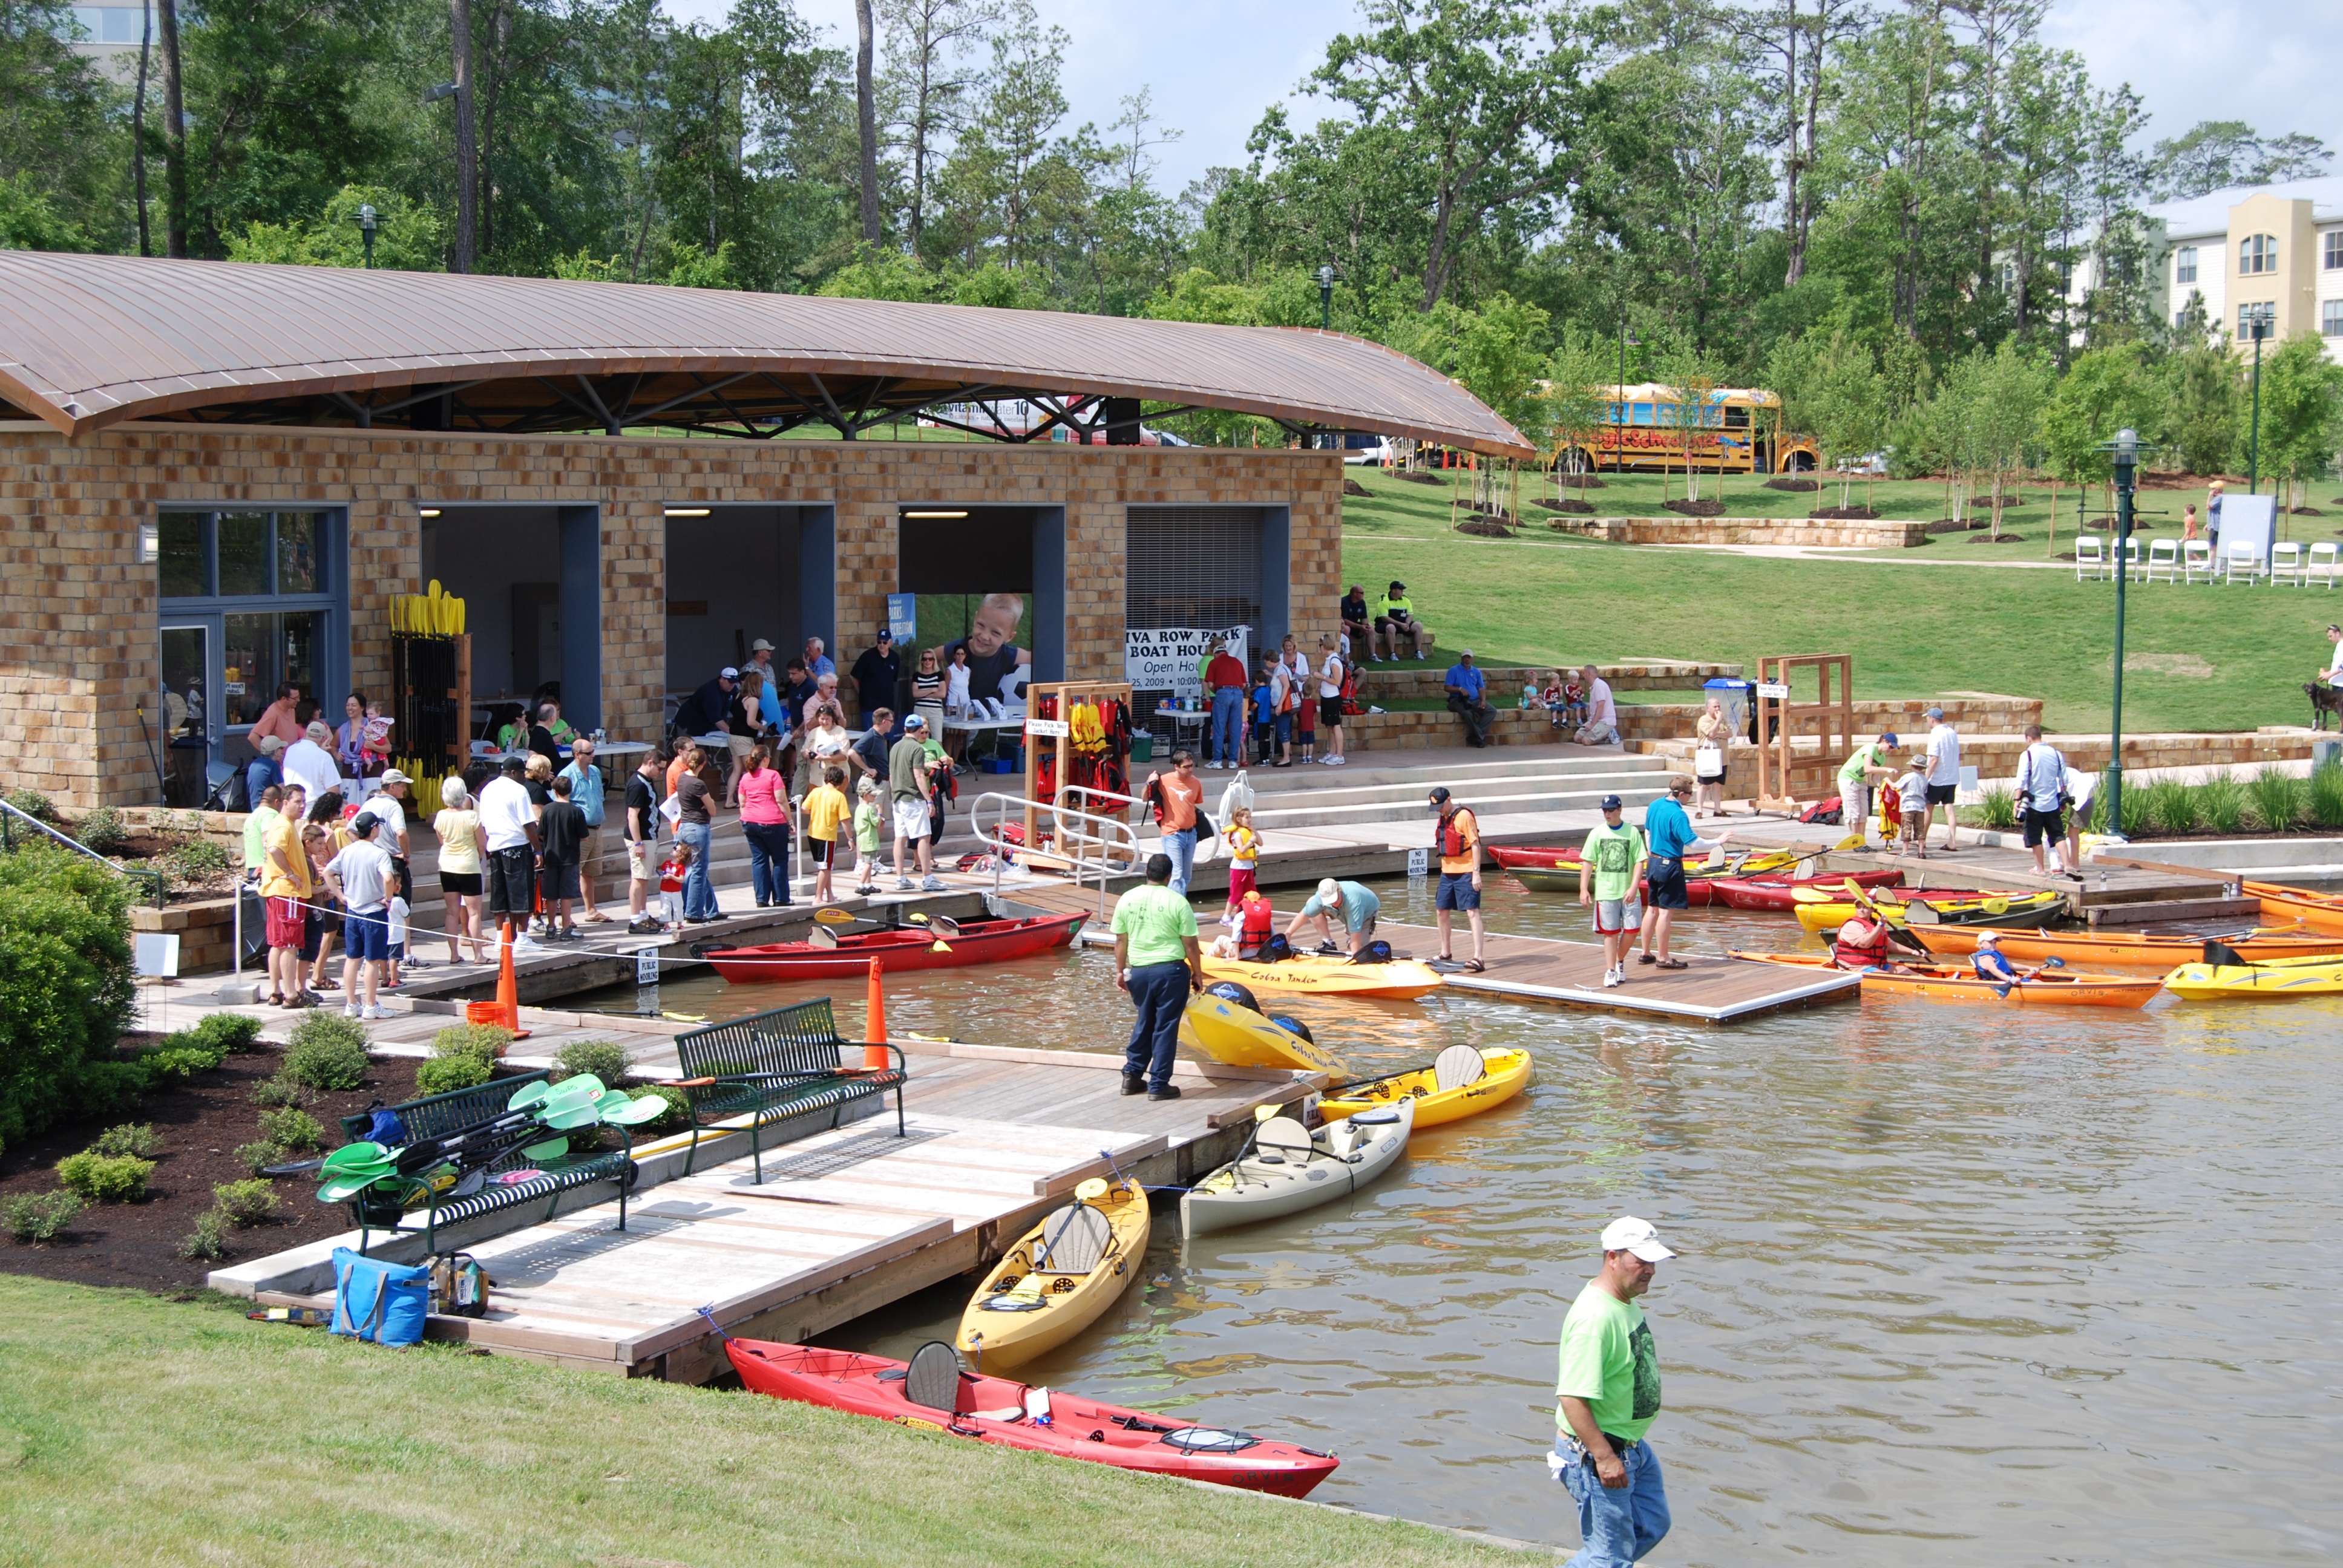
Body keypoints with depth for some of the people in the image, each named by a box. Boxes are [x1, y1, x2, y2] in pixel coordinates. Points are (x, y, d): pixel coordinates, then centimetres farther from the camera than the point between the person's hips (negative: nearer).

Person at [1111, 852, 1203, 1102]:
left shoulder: (1127, 900, 2)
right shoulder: (1177, 902, -9)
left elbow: (1120, 940, 8)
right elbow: (1190, 943, -7)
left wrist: (1120, 971, 19)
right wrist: (1197, 974, 4)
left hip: (1138, 971, 4)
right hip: (1170, 971, -4)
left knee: (1144, 1022, 21)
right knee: (1165, 1027, 4)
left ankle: (1132, 1075, 23)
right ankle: (1159, 1084, 6)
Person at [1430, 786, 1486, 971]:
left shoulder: (1464, 816, -13)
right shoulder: (1443, 818, 12)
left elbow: (1475, 845, -15)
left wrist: (1476, 872, -19)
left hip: (1466, 873, -9)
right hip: (1447, 872, 9)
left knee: (1473, 912, -12)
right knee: (1441, 912, 13)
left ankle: (1478, 958, -17)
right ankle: (1446, 955, 26)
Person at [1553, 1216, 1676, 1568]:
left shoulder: (1626, 1301, 5)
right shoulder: (1595, 1317, -29)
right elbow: (1571, 1397, -32)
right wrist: (1604, 1456, -30)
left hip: (1632, 1447, 10)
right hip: (1595, 1452, -10)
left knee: (1651, 1526, 22)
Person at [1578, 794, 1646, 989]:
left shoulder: (1632, 832, -1)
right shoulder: (1597, 834, 2)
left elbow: (1640, 862, -4)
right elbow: (1587, 862, 3)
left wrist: (1633, 888, -14)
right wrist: (1584, 889, -4)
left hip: (1628, 892, 0)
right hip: (1605, 892, 0)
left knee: (1632, 930, 0)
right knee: (1610, 933, 2)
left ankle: (1620, 961, 24)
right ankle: (1610, 971, 7)